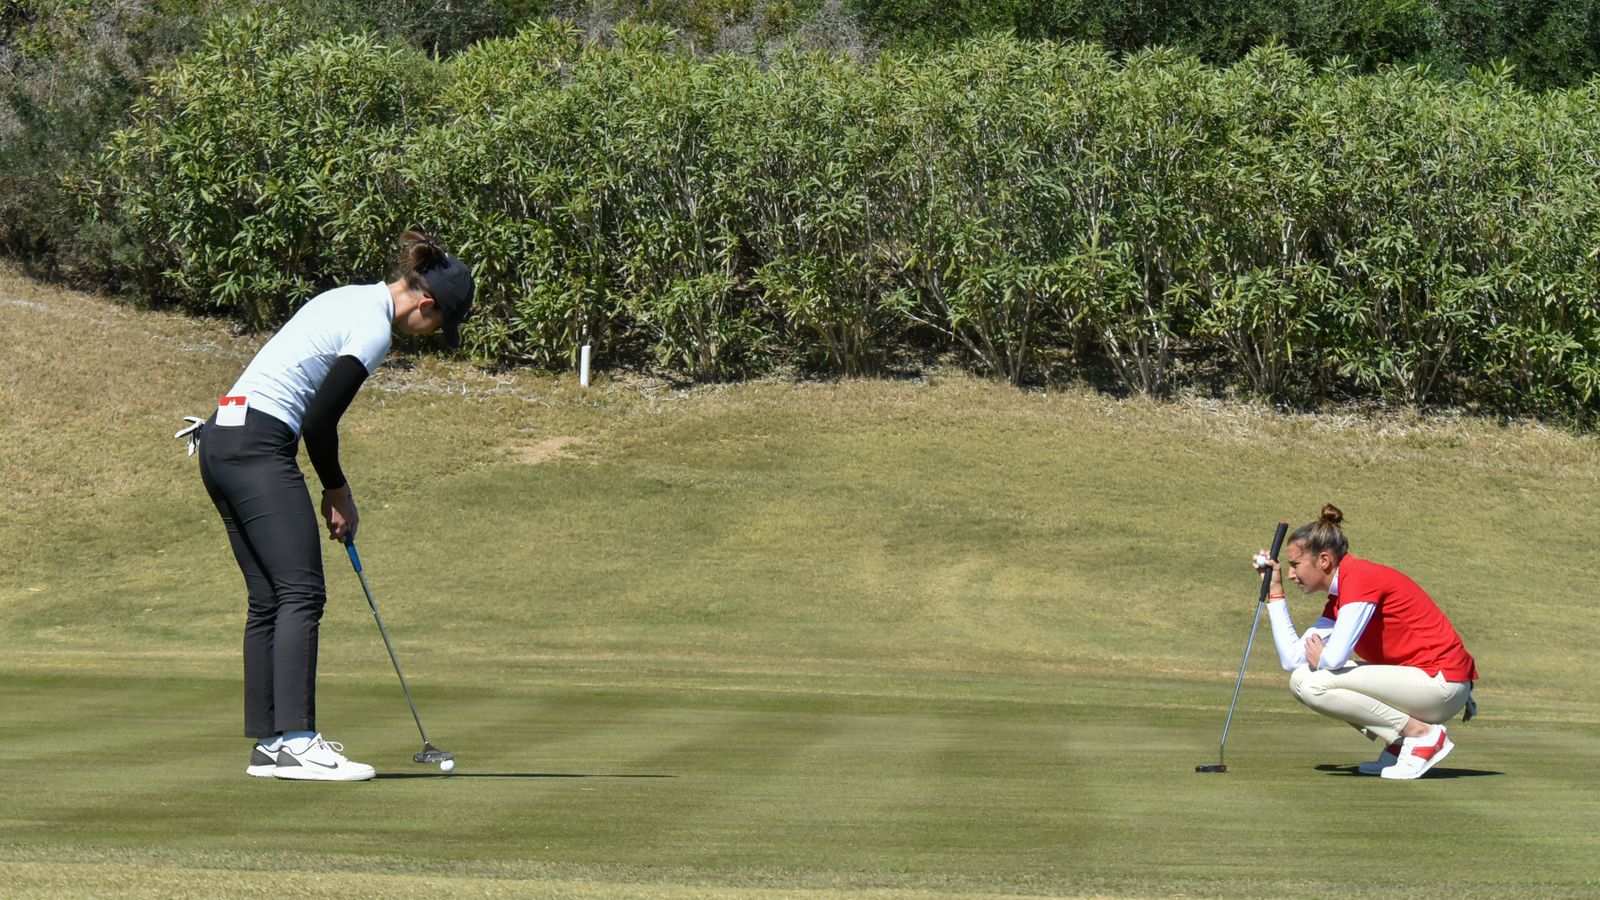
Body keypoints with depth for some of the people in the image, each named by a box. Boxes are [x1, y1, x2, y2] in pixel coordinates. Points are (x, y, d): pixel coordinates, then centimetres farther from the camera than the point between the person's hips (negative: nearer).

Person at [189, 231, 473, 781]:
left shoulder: (351, 300, 19)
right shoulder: (374, 328, -10)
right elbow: (320, 421, -12)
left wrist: (334, 488, 18)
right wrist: (338, 493, 3)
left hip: (221, 440, 10)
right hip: (260, 448, -10)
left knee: (268, 600, 9)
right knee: (301, 592, -13)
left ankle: (268, 744, 8)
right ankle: (295, 741, -20)